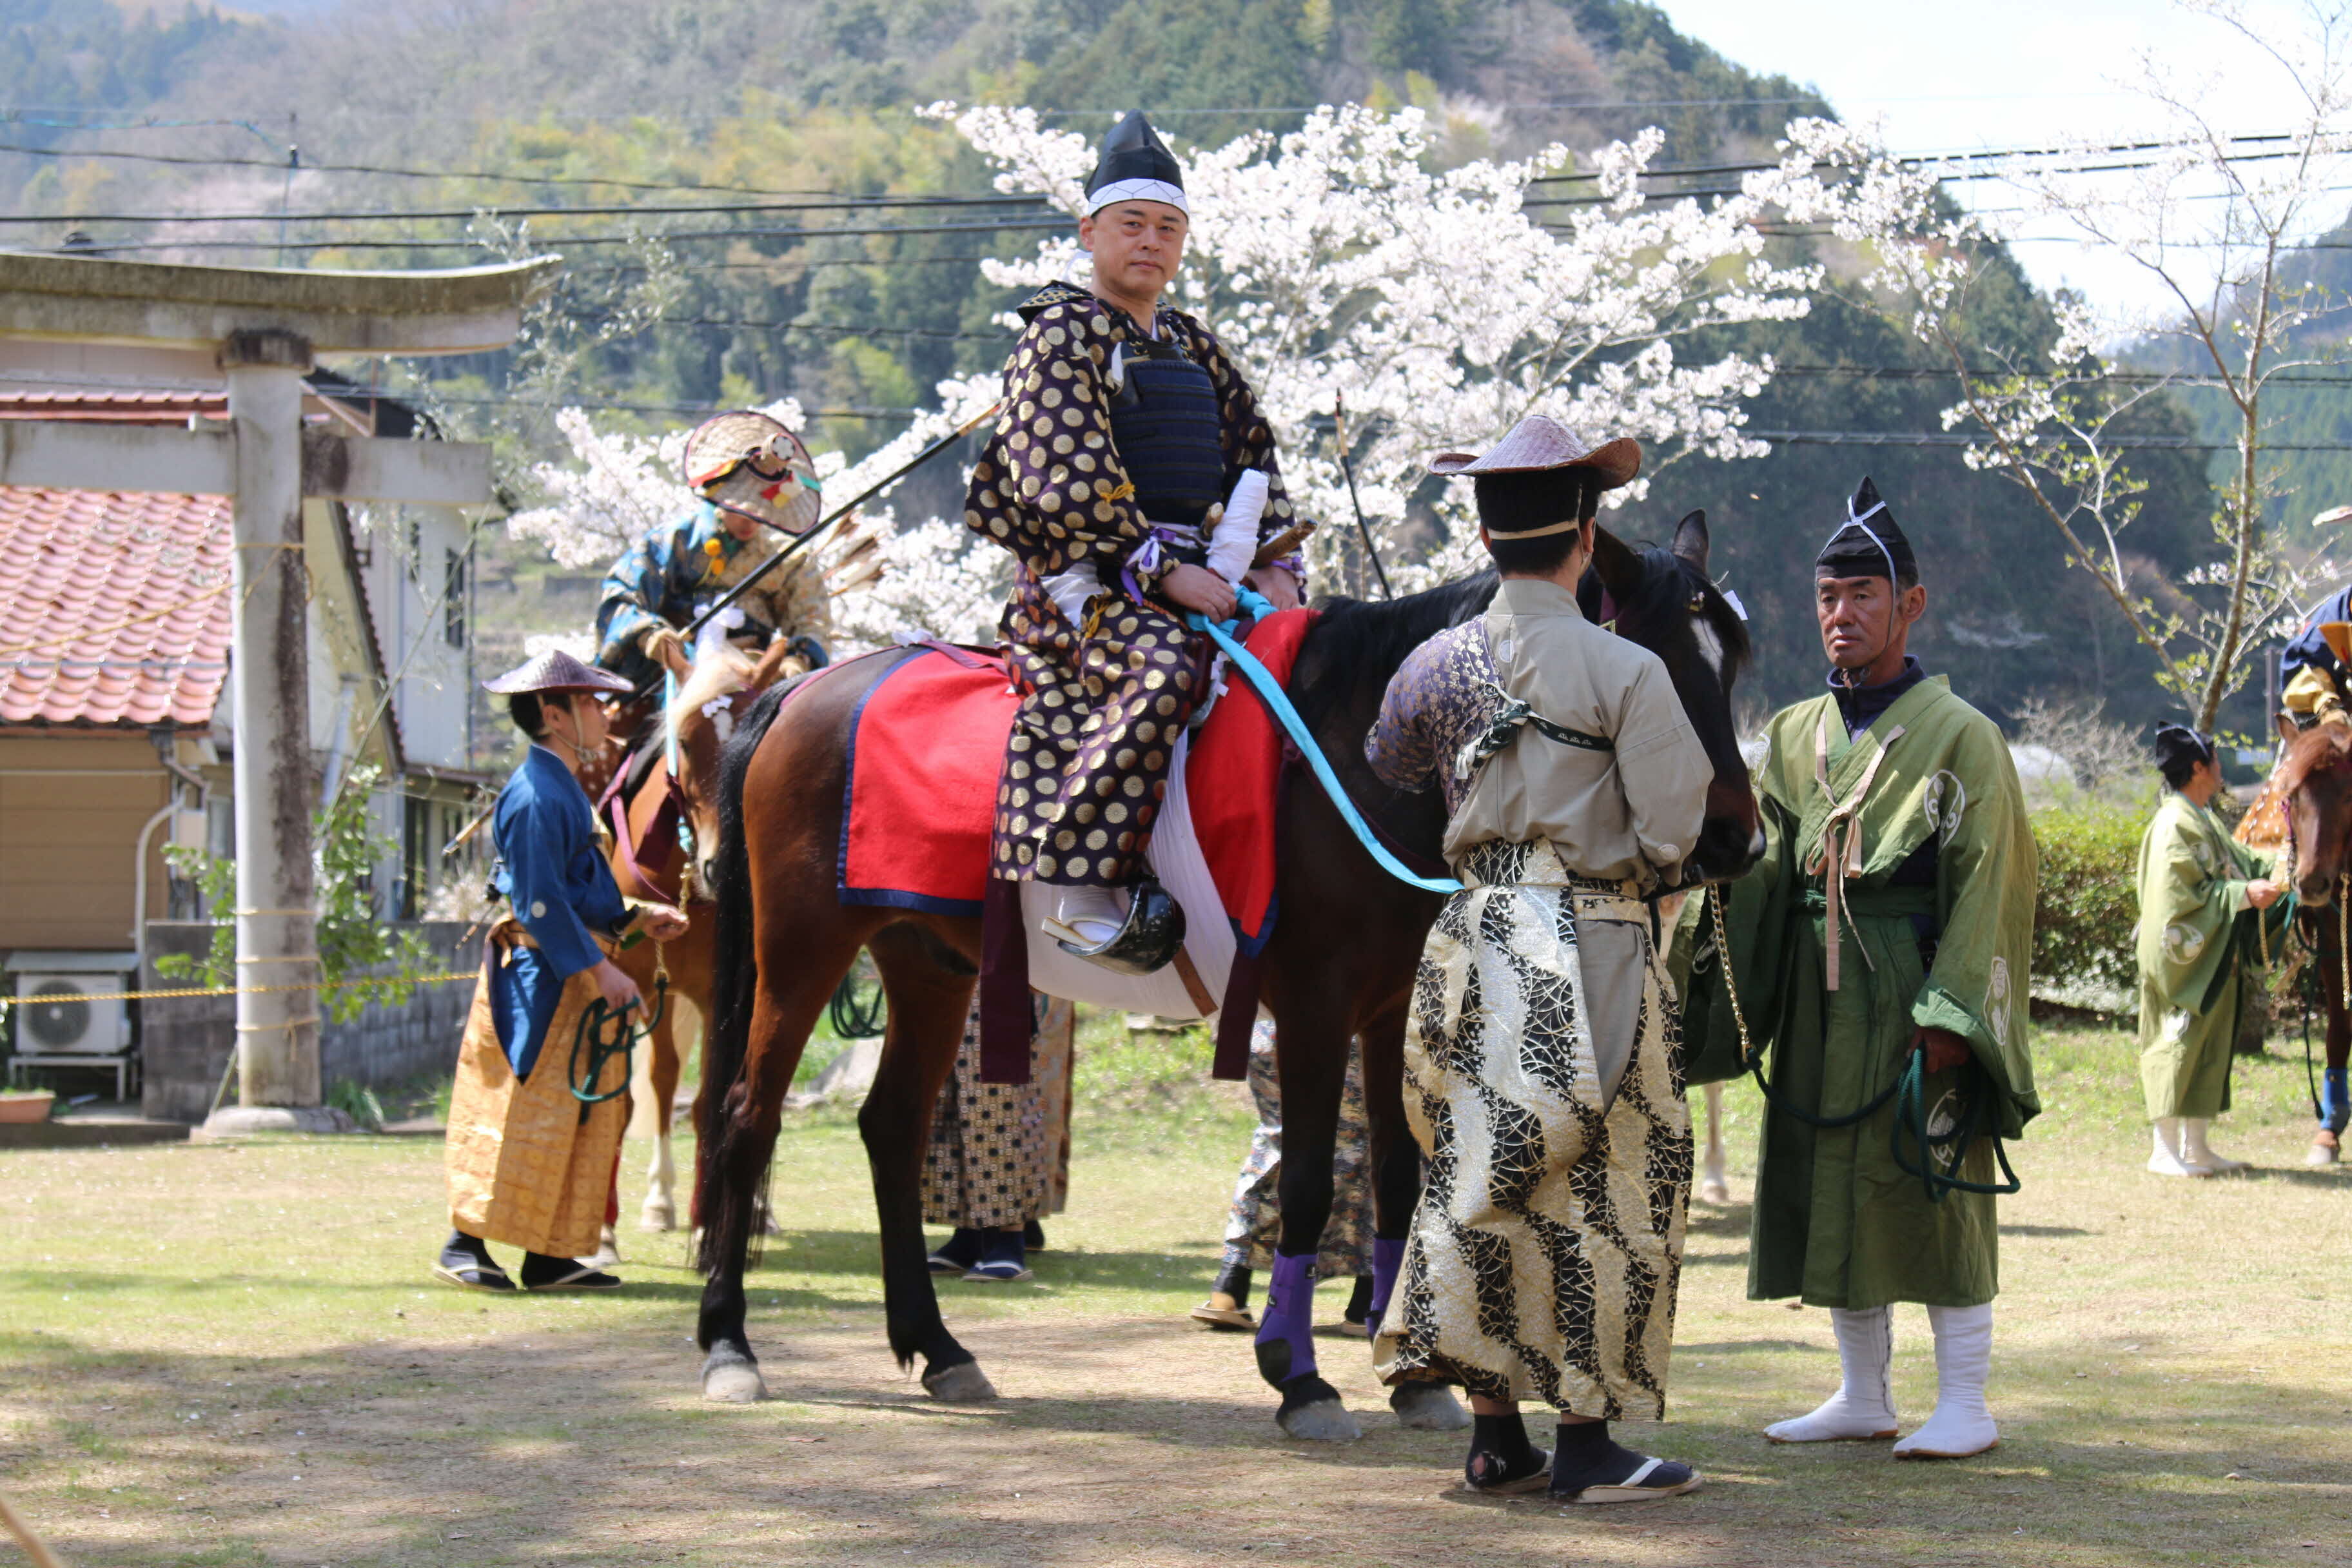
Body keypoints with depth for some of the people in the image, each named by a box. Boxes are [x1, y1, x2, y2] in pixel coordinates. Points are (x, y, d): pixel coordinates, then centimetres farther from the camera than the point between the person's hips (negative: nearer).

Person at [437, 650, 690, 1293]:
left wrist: (636, 919, 15)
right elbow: (541, 904, -20)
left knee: (586, 1114, 8)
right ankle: (465, 1243, -4)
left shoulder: (562, 789, 16)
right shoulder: (537, 795, -15)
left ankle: (550, 1256, 10)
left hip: (574, 972, 10)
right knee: (526, 1110, -9)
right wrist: (598, 968, -21)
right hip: (542, 974, -10)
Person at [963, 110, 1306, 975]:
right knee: (1163, 666, -36)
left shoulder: (1195, 349, 21)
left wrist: (1274, 565, 3)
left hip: (1192, 578, 8)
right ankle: (1085, 892, -37)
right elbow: (1071, 487, -13)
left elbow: (1254, 464, 21)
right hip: (1085, 580, -8)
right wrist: (1159, 570, -19)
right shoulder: (1063, 335, -2)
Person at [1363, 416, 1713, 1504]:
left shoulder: (1437, 664, 5)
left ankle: (1494, 1436, 14)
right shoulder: (1626, 672, -10)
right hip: (1591, 948, -5)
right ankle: (1586, 1442, 3)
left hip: (1474, 935, 5)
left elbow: (1380, 772, 21)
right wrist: (1634, 865, 8)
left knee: (1484, 1182, 12)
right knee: (1596, 1195, 1)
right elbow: (1670, 834, -13)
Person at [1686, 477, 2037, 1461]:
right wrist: (1718, 980, -3)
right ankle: (1863, 1396, 18)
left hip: (1910, 988, -6)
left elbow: (1987, 884, -9)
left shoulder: (1959, 737, -4)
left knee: (1931, 1188, -4)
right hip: (1818, 997, 6)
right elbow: (1756, 871, 11)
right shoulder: (1792, 737, 12)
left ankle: (1965, 1405, 3)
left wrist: (1949, 1017, -16)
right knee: (1829, 1190, 8)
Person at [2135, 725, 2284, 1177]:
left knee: (2210, 1049, 12)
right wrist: (2244, 895, -22)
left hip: (2216, 959, 10)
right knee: (2178, 1048, -6)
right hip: (2186, 957, -10)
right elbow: (2184, 895, -21)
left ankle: (2195, 1147, 17)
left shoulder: (2206, 822, 14)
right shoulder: (2175, 826, -16)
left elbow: (2241, 862, 19)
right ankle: (2165, 1149, -1)